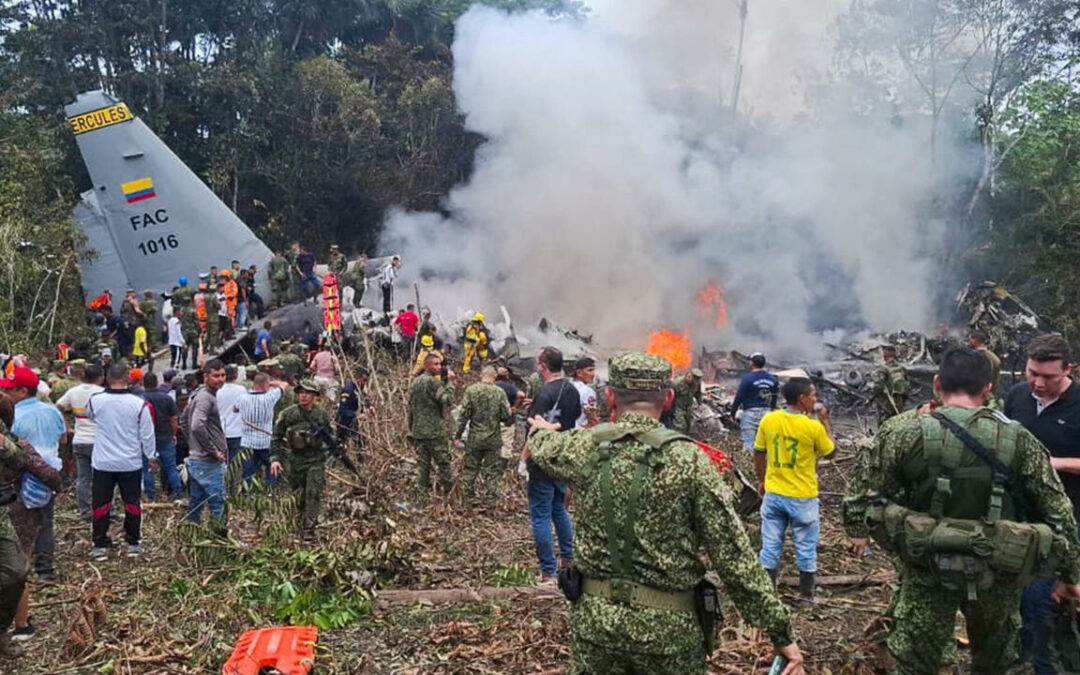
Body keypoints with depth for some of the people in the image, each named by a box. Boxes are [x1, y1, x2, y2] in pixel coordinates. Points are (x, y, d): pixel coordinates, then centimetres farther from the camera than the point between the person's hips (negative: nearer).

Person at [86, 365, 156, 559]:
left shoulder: (95, 401, -9)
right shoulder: (139, 404, -12)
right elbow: (147, 435, -4)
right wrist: (152, 457, 8)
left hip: (103, 463, 1)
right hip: (131, 463, 0)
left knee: (101, 504, 9)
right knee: (132, 503, 11)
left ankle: (100, 545, 13)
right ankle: (133, 543, 17)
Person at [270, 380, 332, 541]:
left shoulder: (322, 415, 3)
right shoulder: (287, 414, -2)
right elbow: (276, 437, 1)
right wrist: (275, 458, -6)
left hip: (316, 461, 0)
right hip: (296, 461, 0)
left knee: (314, 494, -10)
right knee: (299, 496, 9)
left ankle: (309, 529, -9)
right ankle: (302, 524, 27)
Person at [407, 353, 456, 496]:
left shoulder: (414, 382, 15)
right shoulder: (432, 382, -12)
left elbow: (410, 406, 18)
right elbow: (447, 399, -20)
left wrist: (411, 428, 22)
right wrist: (450, 382, -9)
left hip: (417, 431, 8)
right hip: (434, 431, -8)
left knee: (422, 464, 9)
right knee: (443, 462, 0)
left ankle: (422, 494, 11)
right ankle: (446, 491, 3)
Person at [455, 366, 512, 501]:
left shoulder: (471, 390, -8)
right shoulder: (500, 392, -8)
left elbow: (464, 414, -8)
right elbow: (507, 416, -8)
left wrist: (458, 435, -1)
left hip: (474, 438, 0)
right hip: (493, 439, 0)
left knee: (471, 467, 14)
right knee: (491, 469, 10)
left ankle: (469, 494, 22)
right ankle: (490, 496, 15)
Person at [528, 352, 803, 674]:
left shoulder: (585, 447, -5)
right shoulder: (690, 460, -13)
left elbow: (544, 448, 20)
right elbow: (733, 555, -14)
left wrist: (541, 430, 44)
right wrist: (780, 632, -7)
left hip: (594, 618, 2)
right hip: (669, 627, -2)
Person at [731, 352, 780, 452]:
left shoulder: (747, 378, -11)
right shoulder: (772, 379, 6)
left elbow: (739, 396, -10)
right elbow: (775, 396, 15)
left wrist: (732, 412, -1)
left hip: (750, 412, -5)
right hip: (766, 412, 6)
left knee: (748, 443, -4)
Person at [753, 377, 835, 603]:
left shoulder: (768, 420, -7)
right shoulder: (814, 427, -18)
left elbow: (758, 454, 3)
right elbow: (830, 451, 1)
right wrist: (825, 421, 7)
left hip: (773, 494, 3)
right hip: (802, 497, -3)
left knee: (770, 546, 12)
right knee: (806, 548, 14)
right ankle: (806, 594, 25)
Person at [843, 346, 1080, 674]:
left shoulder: (905, 432, -13)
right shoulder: (1019, 440, -7)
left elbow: (865, 489, -5)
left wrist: (857, 529, 14)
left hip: (929, 571, -1)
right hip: (996, 574, 2)